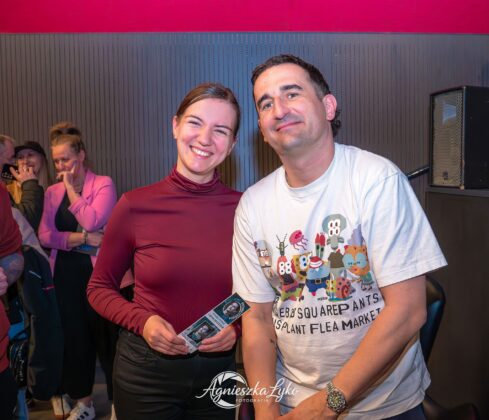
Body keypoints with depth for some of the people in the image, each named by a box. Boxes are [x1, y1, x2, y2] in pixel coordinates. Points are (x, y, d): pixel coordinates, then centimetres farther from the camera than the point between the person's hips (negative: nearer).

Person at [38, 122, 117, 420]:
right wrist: (82, 238, -14)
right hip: (65, 274, 4)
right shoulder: (53, 192, 10)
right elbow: (45, 236, 0)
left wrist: (71, 187, -10)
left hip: (97, 271, -4)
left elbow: (92, 222, -18)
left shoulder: (103, 184, -3)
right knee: (74, 336, 10)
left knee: (104, 334, 0)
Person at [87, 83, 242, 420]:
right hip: (147, 370, -1)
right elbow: (100, 287, 0)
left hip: (220, 370, 2)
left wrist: (239, 327, -13)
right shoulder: (135, 206, -13)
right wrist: (142, 321, -16)